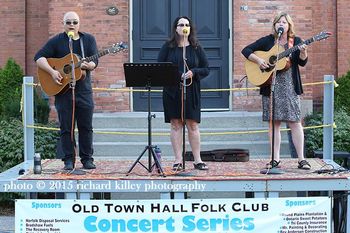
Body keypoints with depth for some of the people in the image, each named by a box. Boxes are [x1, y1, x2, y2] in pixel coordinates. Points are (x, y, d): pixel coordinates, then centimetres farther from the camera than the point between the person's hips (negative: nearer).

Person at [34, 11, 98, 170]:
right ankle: (69, 160, 8)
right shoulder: (56, 41, 2)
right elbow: (39, 57, -4)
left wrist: (87, 65, -24)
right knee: (66, 127, 1)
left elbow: (94, 62, -1)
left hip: (84, 90, 2)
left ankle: (87, 159, 12)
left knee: (86, 126, 4)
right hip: (62, 90, -1)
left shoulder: (89, 39, 7)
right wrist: (52, 71, -19)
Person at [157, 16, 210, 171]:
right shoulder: (168, 47, 5)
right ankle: (178, 161, 7)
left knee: (193, 125, 0)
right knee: (175, 125, 1)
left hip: (191, 91, 0)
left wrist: (193, 72, -14)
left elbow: (206, 69, 6)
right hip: (172, 92, 0)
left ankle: (197, 160, 6)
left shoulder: (196, 47, 7)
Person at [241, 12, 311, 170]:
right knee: (274, 122, 2)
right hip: (270, 87, 0)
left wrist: (303, 53, -23)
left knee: (295, 122, -4)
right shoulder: (268, 41, 6)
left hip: (290, 87, 0)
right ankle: (275, 159, 7)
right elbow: (246, 50, 4)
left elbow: (302, 62, -3)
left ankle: (301, 159, -1)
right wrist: (258, 60, -11)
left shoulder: (295, 41, 7)